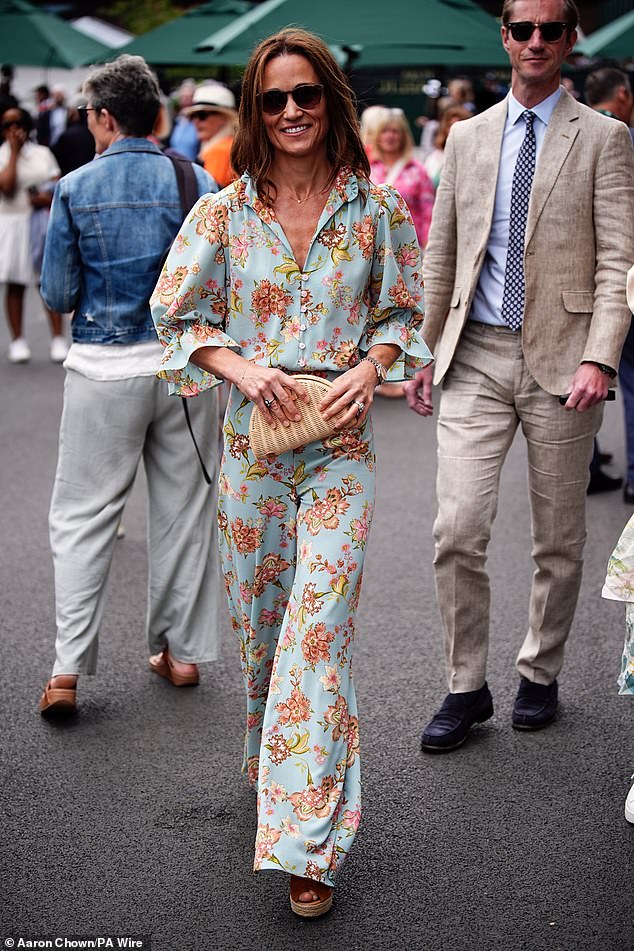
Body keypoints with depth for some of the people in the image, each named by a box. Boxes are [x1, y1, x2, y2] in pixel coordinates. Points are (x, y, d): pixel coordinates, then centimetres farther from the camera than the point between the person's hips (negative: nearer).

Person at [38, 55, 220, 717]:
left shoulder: (75, 189, -5)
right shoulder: (196, 184, -1)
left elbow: (57, 295, -2)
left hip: (104, 366, -2)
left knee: (82, 515, 5)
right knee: (183, 512, 13)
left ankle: (68, 668, -1)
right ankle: (181, 651, 22)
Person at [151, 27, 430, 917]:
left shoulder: (376, 207, 0)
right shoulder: (223, 213, 0)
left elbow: (404, 310, 9)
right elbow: (178, 314, 5)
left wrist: (371, 367, -10)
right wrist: (240, 367, -12)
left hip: (340, 444, -1)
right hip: (253, 441, 2)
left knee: (320, 629, -8)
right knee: (259, 620, 12)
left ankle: (306, 843, -4)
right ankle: (277, 767, 37)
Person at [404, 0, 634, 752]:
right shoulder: (467, 136, 12)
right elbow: (441, 255, 14)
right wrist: (422, 351, 10)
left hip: (559, 359, -2)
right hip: (475, 358, 2)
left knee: (558, 540, 8)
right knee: (457, 529, -5)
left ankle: (540, 676, 27)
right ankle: (466, 689, 9)